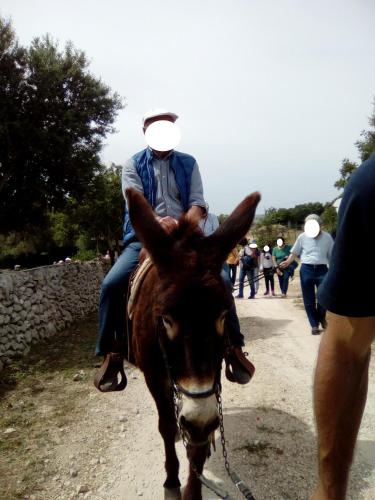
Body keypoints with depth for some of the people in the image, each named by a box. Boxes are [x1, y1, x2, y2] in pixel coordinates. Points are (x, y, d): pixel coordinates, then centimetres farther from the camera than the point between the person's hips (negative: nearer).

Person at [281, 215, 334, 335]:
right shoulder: (302, 237, 2)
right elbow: (295, 253, 7)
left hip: (322, 270, 0)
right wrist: (287, 262, -11)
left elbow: (332, 255, 8)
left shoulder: (327, 237, 3)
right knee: (309, 300, 4)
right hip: (306, 269, 0)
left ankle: (321, 318, 27)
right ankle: (314, 324, 17)